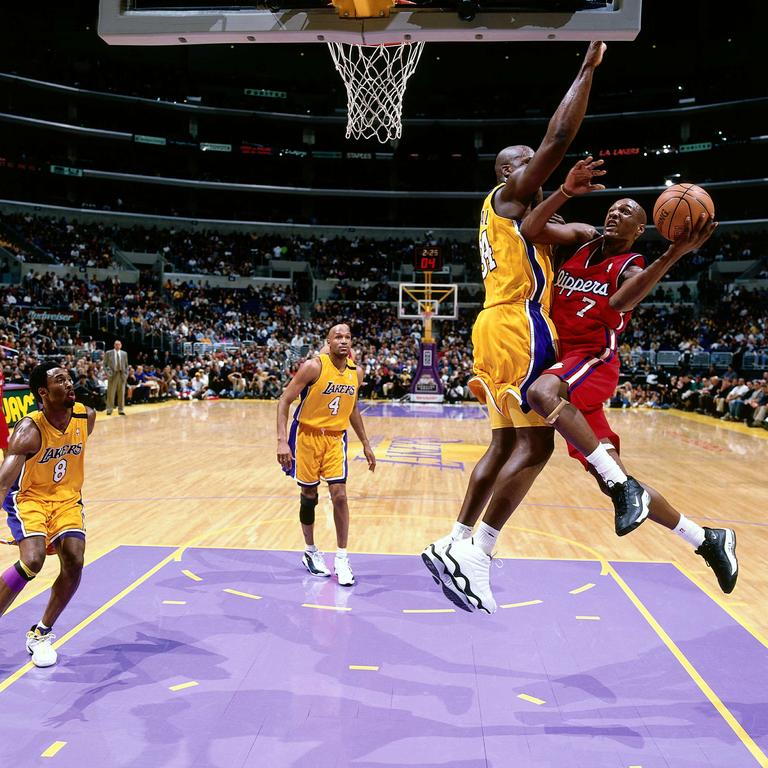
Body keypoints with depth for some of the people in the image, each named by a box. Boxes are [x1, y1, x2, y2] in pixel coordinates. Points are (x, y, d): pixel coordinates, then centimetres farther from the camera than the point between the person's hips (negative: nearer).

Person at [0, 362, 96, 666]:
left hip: (67, 499, 4)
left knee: (74, 561, -13)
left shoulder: (86, 416, -9)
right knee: (32, 560, -27)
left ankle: (41, 634, 8)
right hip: (29, 497, -4)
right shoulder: (29, 430, -25)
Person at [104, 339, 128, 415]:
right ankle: (109, 409, 6)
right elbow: (105, 364, 3)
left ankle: (121, 410, 10)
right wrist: (108, 373, -9)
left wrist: (126, 373, 3)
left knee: (121, 393, 4)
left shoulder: (124, 354, 11)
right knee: (111, 393, -1)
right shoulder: (108, 353, 4)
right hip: (112, 375, -2)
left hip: (122, 375, 2)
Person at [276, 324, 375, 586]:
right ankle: (310, 552, 26)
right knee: (309, 496, 6)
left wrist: (365, 444, 17)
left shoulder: (356, 373, 1)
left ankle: (341, 558, 4)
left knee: (339, 495, -7)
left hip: (335, 438, 4)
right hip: (307, 435, -3)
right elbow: (285, 401, -15)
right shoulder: (314, 367, -16)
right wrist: (282, 440, -24)